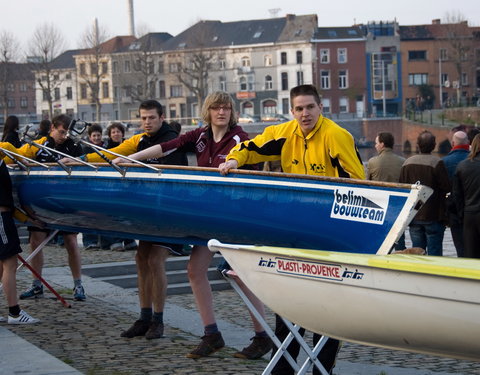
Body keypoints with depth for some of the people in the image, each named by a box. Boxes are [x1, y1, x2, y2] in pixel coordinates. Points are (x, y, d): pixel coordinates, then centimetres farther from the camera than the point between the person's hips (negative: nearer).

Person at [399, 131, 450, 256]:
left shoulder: (407, 162, 3)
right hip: (433, 216, -5)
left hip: (413, 216, 5)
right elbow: (447, 187, -14)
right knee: (434, 252, 0)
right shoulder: (437, 162, -14)